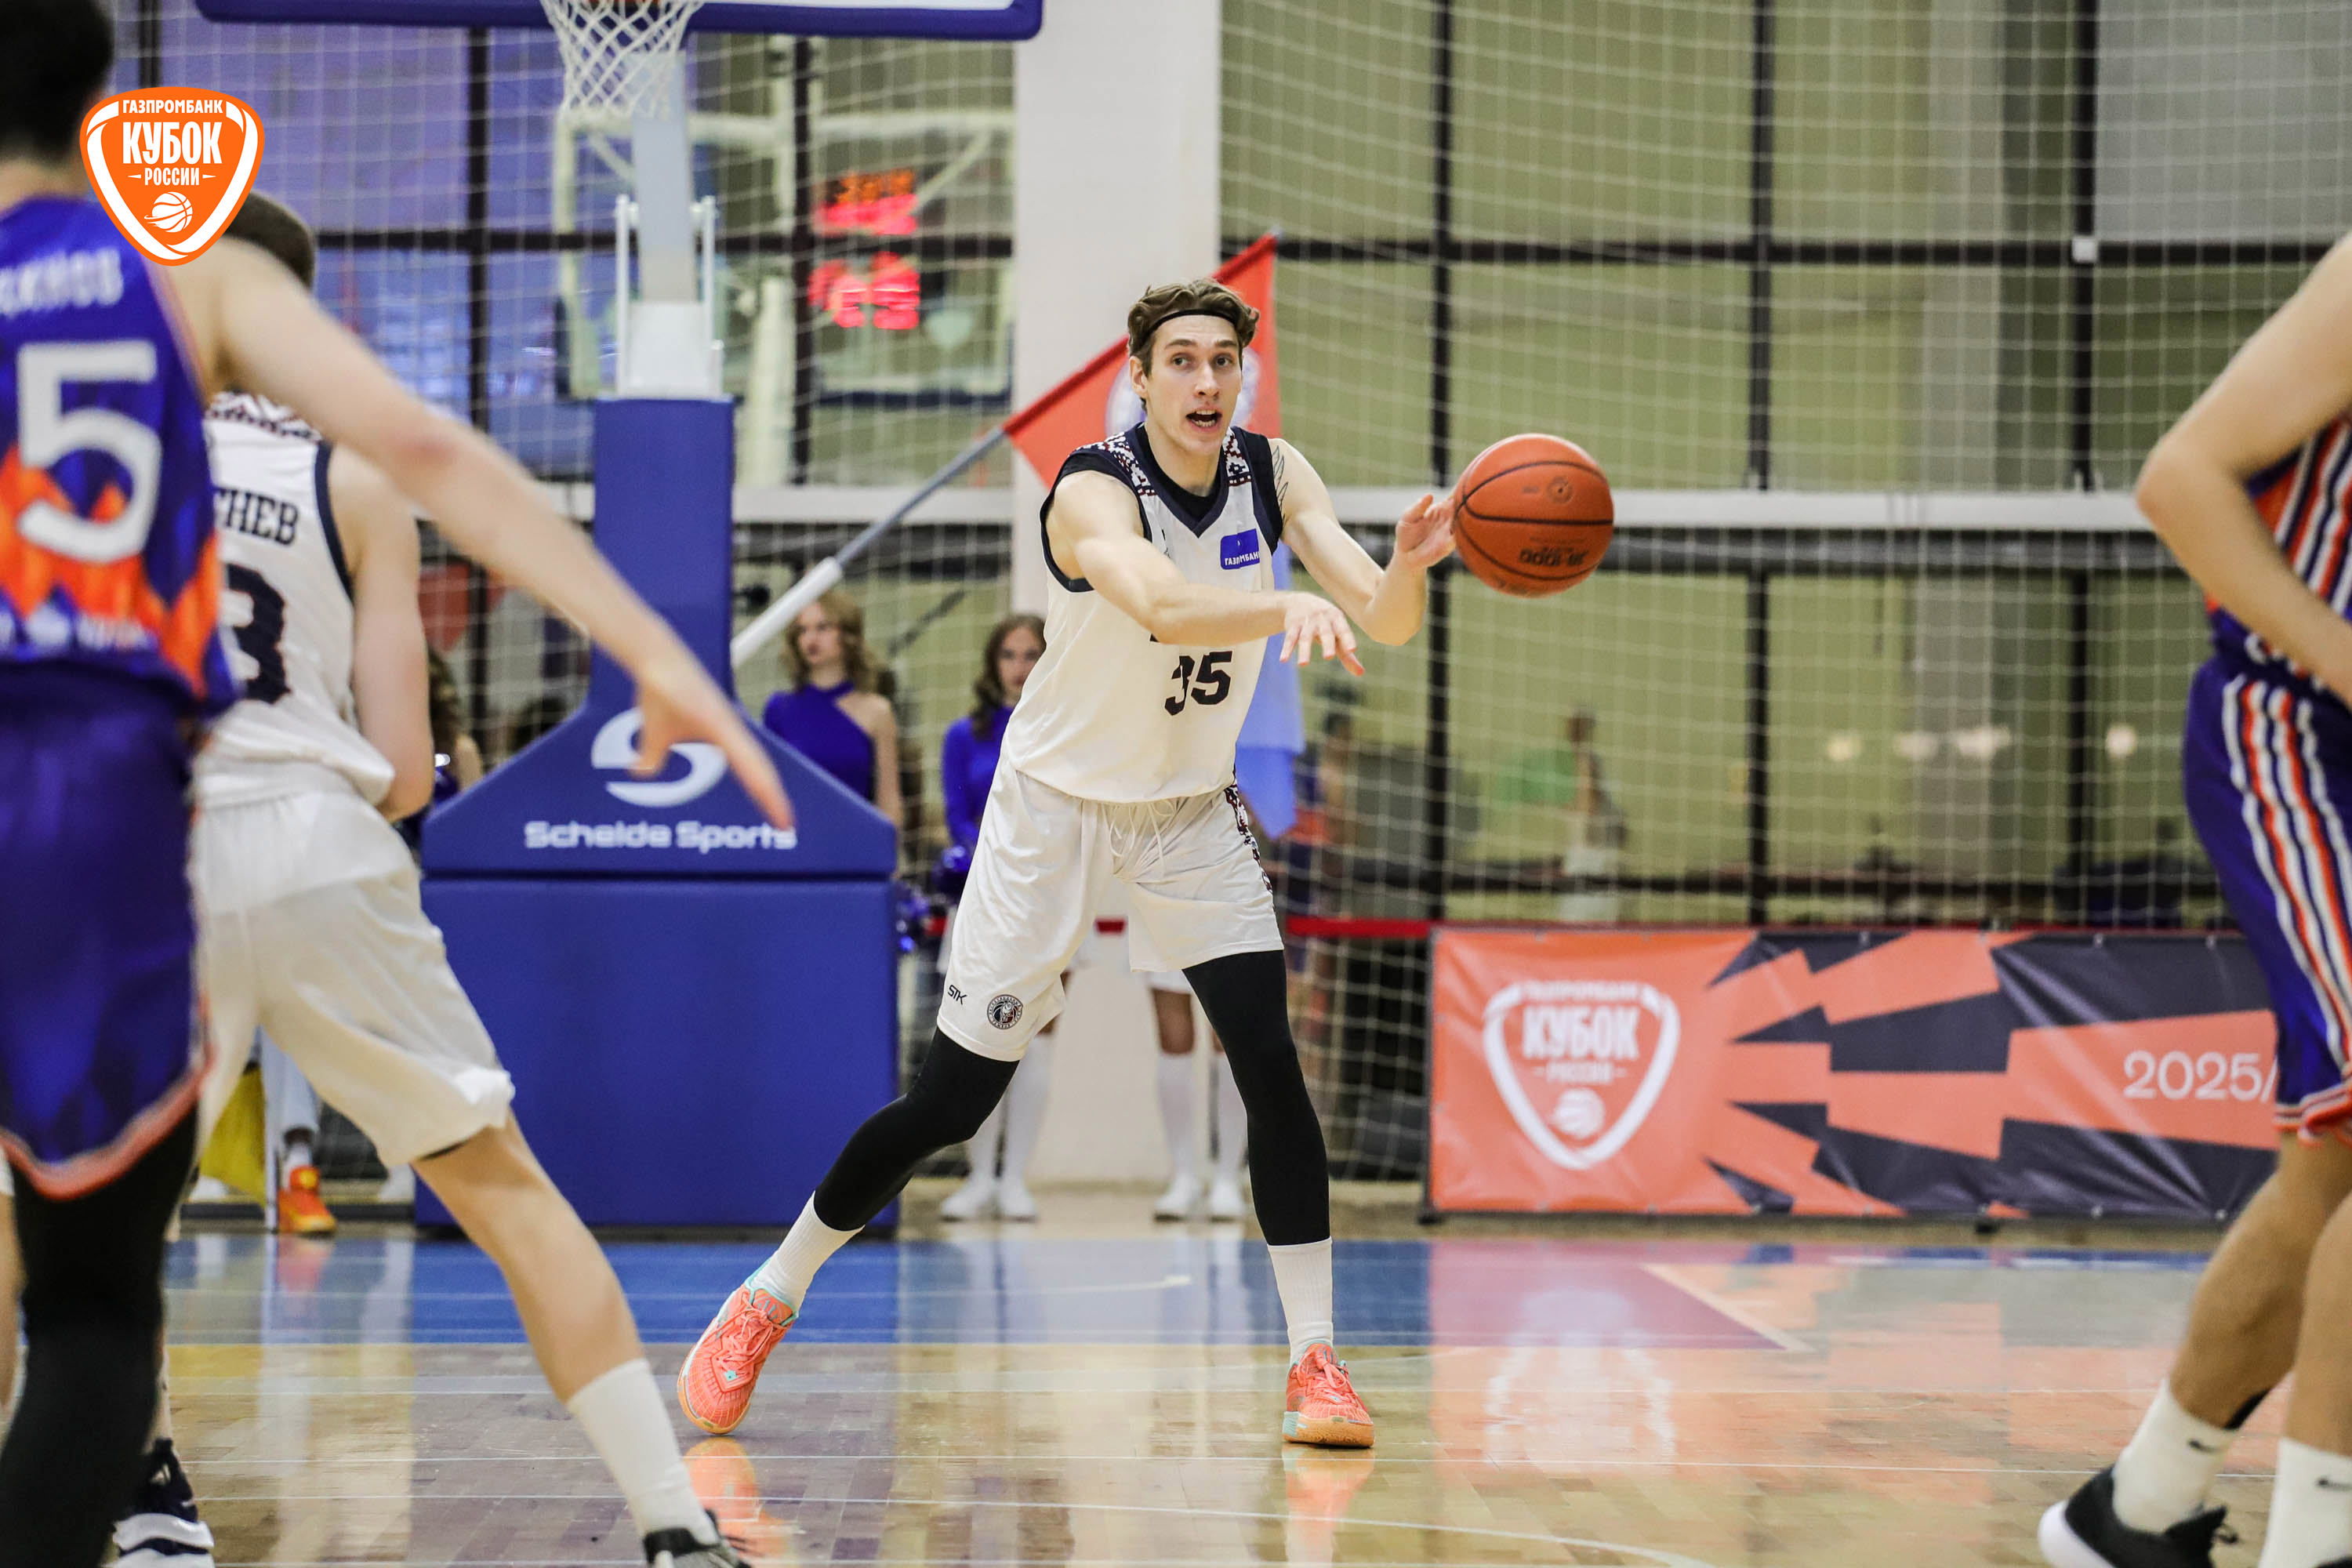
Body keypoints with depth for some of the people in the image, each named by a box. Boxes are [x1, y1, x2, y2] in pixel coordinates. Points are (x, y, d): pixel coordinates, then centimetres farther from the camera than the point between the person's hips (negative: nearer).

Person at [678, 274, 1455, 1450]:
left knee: (1270, 1061, -14)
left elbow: (1387, 623, -15)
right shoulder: (1096, 490, -25)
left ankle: (1315, 1362, -7)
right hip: (1057, 806, -4)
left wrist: (1408, 566, -38)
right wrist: (1291, 609, -64)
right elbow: (1169, 610, -45)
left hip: (1193, 811, 4)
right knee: (951, 1100, -2)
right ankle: (764, 1304, 16)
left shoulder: (1272, 473, -8)